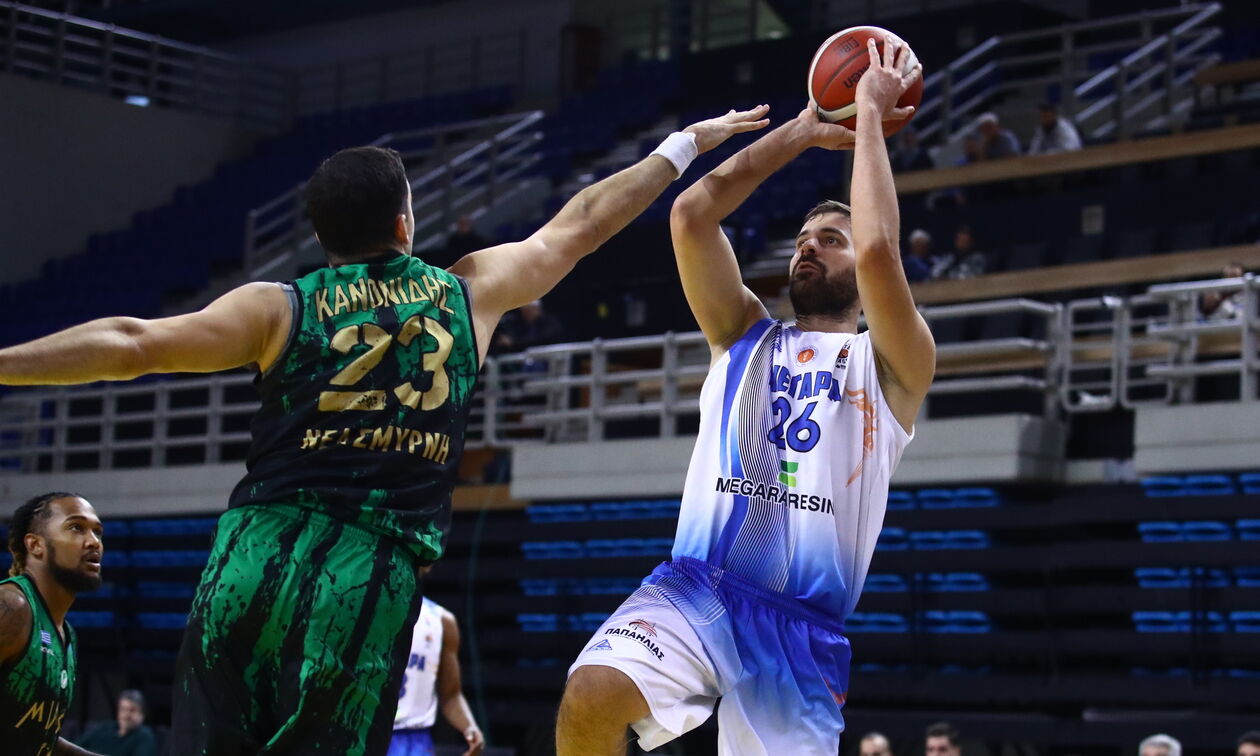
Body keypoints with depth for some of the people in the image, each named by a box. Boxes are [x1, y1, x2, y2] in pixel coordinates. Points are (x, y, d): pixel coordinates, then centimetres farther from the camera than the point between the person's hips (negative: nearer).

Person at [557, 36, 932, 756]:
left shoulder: (895, 366, 9)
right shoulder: (746, 334, 20)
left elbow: (878, 252, -11)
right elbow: (692, 214, 6)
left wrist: (869, 115, 0)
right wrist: (806, 131, 11)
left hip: (803, 625, -1)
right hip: (695, 588, 2)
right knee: (590, 697, -29)